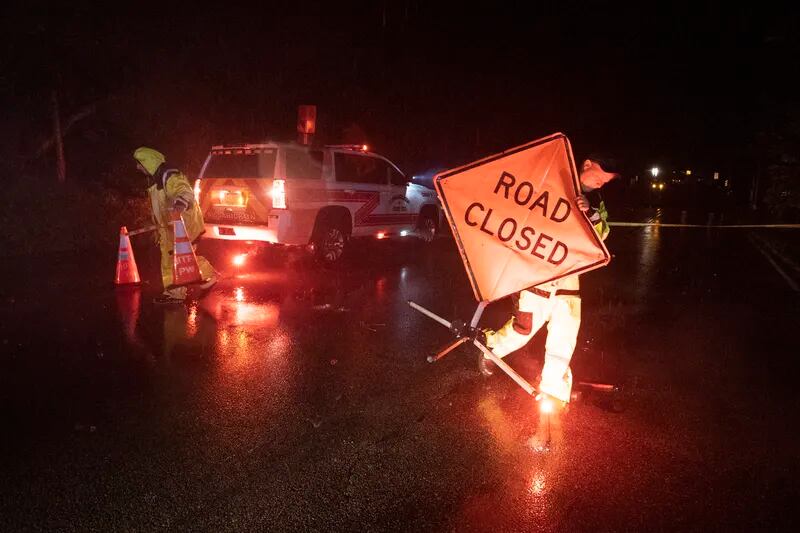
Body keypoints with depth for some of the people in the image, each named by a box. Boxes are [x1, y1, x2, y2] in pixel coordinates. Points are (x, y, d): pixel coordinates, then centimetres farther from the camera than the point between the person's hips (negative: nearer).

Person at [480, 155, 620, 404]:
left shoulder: (595, 202, 9)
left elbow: (600, 235, -4)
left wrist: (590, 213, -23)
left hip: (567, 273, 5)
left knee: (566, 329, 4)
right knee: (525, 326, -1)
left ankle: (553, 384, 21)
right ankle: (490, 347, 28)